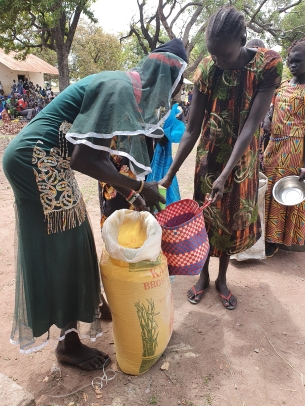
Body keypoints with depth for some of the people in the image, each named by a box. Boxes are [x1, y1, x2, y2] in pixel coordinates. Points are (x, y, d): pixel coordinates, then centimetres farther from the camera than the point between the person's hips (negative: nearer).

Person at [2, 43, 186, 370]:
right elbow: (83, 159, -25)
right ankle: (69, 343, 20)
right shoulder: (119, 88, -18)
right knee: (57, 252, 0)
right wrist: (137, 187, -16)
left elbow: (97, 154, 14)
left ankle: (69, 322, 40)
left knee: (70, 247, 18)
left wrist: (130, 193, 12)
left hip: (46, 163, 10)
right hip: (36, 162, -10)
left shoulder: (122, 87, 12)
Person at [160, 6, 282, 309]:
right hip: (209, 158, 1)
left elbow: (251, 125, -23)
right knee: (205, 219, 9)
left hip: (241, 160, -1)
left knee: (232, 220, 11)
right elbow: (192, 129, -12)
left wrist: (226, 175, -30)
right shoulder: (206, 69, -12)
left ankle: (222, 279, 33)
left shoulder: (268, 64, -18)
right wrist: (169, 175, -17)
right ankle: (203, 276, 31)